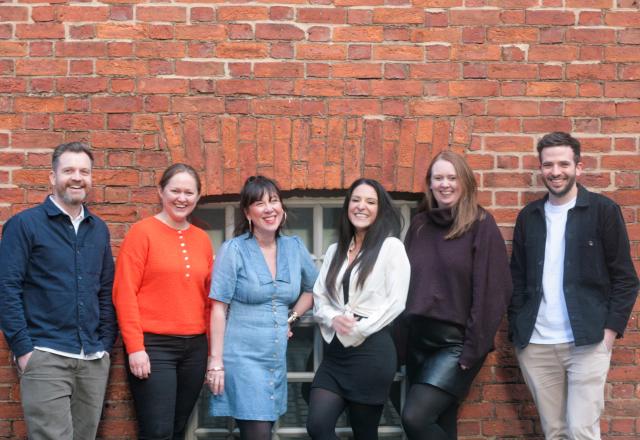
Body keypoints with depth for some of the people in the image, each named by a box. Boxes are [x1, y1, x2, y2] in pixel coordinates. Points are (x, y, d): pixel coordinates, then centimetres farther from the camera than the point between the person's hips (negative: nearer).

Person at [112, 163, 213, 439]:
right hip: (153, 346, -5)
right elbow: (124, 293, -9)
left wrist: (212, 345, 12)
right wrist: (135, 347, -14)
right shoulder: (142, 232, -5)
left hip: (195, 347, 5)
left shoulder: (202, 239, 11)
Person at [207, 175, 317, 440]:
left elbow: (313, 288, 23)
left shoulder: (295, 248, 6)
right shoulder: (234, 250, -7)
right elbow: (219, 308, -9)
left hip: (277, 359, 5)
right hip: (242, 357, -5)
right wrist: (216, 361, -13)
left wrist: (293, 318, 9)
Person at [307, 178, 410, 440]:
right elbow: (319, 296, 12)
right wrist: (333, 319, -9)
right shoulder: (335, 250, 16)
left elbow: (395, 302, -9)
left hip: (372, 350, -5)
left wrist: (357, 330, -13)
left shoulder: (391, 246, -2)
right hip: (336, 350, 5)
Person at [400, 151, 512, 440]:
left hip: (457, 342, -5)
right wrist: (402, 338, 8)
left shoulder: (481, 225, -6)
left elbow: (490, 290, -10)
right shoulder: (419, 225, 10)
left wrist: (474, 347, -14)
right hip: (417, 339, 5)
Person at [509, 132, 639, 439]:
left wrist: (610, 330, -9)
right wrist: (516, 331, 4)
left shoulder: (604, 210, -1)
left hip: (587, 342, -3)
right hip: (535, 345, 4)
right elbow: (517, 278, 13)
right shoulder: (528, 216, 10)